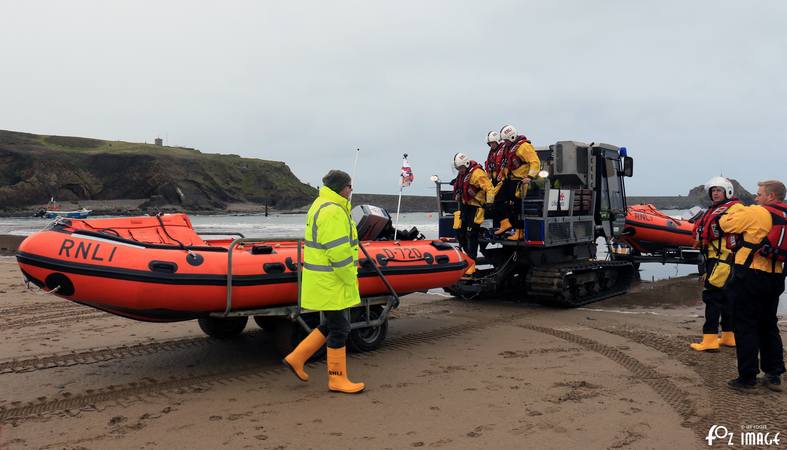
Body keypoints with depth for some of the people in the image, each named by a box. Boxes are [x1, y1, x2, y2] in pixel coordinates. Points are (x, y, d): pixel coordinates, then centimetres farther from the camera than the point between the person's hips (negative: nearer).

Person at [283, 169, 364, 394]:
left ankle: (296, 358, 25)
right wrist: (350, 281, -15)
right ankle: (337, 379, 14)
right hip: (331, 283, -10)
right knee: (339, 329, 1)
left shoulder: (322, 205, 14)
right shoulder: (333, 211, -21)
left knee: (332, 325, 19)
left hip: (325, 281, 10)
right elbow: (338, 253, -25)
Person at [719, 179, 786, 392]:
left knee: (746, 327, 1)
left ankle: (747, 378, 4)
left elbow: (726, 223, -4)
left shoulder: (756, 212, -12)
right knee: (769, 326, 18)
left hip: (750, 276, -7)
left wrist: (732, 213, 18)